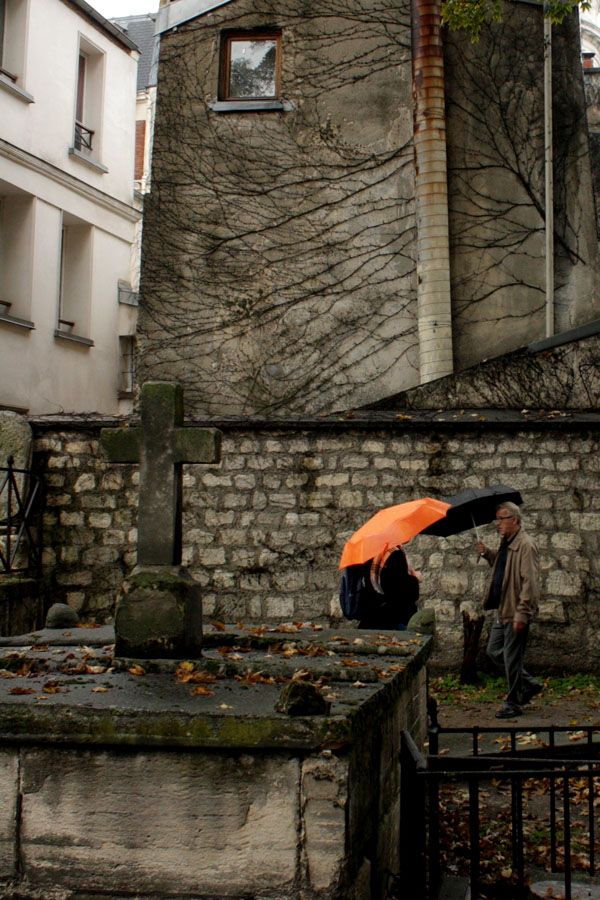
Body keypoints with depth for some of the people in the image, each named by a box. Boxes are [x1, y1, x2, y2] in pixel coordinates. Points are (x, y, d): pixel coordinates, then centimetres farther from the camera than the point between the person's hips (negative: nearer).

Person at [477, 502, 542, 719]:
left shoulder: (525, 546, -17)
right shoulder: (506, 544, 13)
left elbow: (530, 583, -21)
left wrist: (522, 614, -24)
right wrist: (488, 554, 13)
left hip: (516, 612, -10)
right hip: (502, 610, 10)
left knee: (511, 658, -1)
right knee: (494, 651, 15)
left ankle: (512, 704, 12)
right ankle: (529, 684, 29)